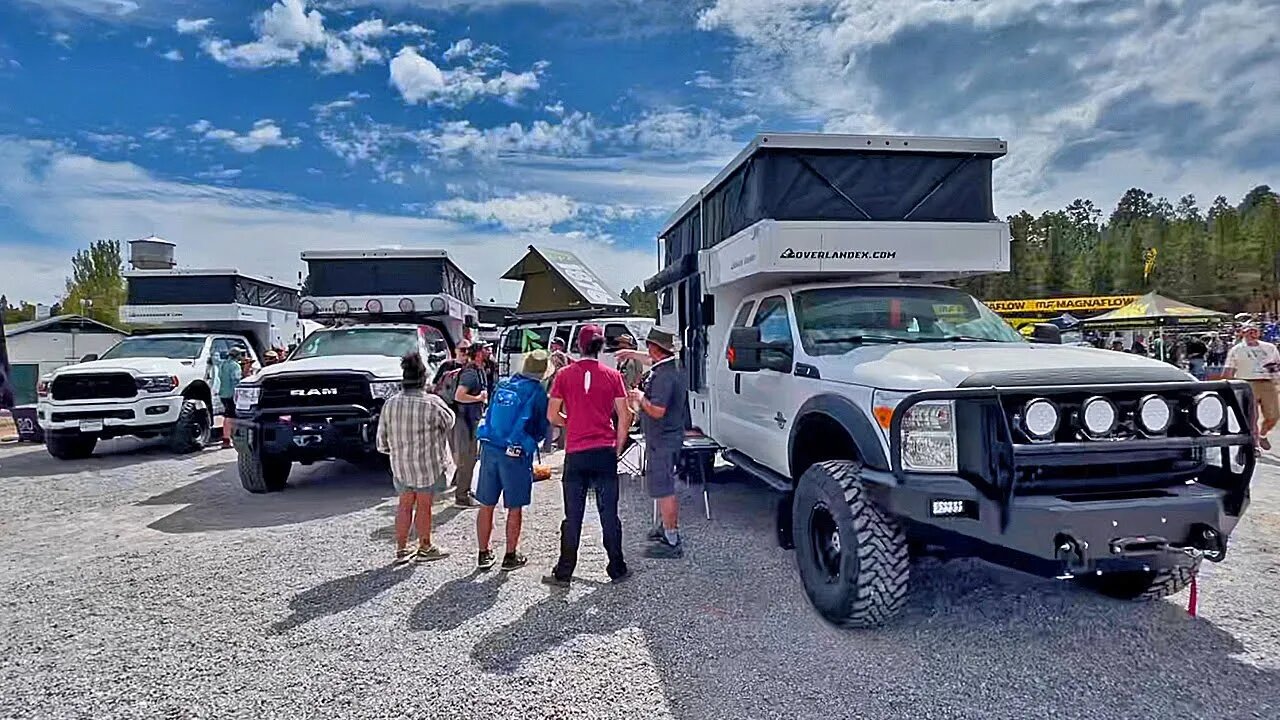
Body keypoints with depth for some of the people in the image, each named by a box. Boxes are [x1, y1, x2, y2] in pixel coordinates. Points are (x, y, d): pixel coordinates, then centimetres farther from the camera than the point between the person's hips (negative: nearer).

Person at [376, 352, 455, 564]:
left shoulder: (390, 404, -6)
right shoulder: (432, 404, -19)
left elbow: (382, 442, 0)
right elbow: (449, 423, 0)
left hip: (400, 465, 4)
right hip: (426, 465, -4)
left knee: (405, 505, 17)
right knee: (424, 506, 10)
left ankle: (401, 550, 24)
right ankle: (425, 549, 24)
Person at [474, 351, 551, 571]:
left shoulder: (502, 385, 10)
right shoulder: (537, 392, -4)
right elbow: (543, 427, 3)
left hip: (489, 448, 5)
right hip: (516, 454, -4)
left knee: (486, 505, 12)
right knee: (515, 508, 8)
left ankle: (484, 554, 21)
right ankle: (510, 556, 16)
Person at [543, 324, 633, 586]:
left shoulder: (564, 375, -2)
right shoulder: (612, 375, -1)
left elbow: (552, 416, 0)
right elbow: (624, 418, -1)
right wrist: (618, 448, 8)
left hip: (575, 454, 0)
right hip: (605, 452, 0)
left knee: (573, 516, 8)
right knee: (609, 514, 9)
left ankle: (563, 573, 14)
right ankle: (617, 569, 18)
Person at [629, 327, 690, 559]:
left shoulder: (663, 376, -23)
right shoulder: (674, 369, 9)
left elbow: (657, 411, -28)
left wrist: (641, 398, -13)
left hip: (662, 441, -11)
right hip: (671, 436, 11)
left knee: (663, 489, -5)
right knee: (665, 487, 22)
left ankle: (672, 542, 1)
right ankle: (669, 528, 36)